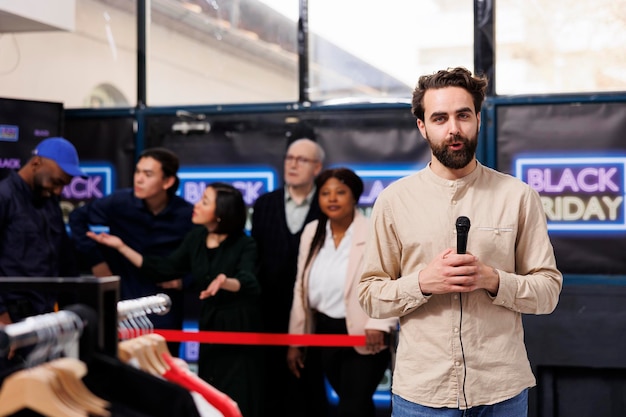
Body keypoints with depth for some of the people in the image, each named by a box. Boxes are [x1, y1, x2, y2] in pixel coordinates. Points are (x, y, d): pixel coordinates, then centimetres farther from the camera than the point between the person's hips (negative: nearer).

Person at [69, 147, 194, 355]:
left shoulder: (187, 215, -12)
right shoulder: (120, 202, -10)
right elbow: (77, 218, 6)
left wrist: (186, 278, -9)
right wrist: (95, 260, 1)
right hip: (123, 300, 1)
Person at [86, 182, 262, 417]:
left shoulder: (244, 245, -14)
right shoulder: (195, 239, 4)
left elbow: (248, 282, -30)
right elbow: (162, 270, 7)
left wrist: (224, 281, -51)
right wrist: (121, 247, 3)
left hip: (238, 329, -6)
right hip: (208, 326, 6)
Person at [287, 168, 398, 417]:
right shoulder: (312, 232, 5)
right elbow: (301, 289, 9)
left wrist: (379, 324, -34)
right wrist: (295, 340, 11)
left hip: (364, 337, -6)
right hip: (325, 333, 6)